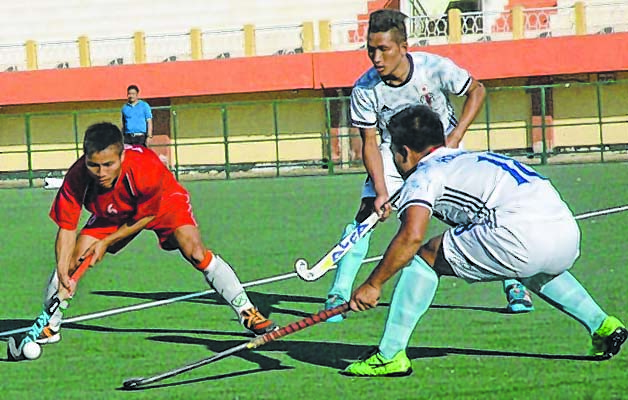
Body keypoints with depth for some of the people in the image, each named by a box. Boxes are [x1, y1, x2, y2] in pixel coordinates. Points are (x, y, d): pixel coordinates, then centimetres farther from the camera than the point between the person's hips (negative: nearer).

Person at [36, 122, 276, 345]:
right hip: (112, 215, 3)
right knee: (72, 260, -9)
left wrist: (107, 242, -21)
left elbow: (146, 217, -23)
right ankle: (49, 327, 14)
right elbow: (67, 228, -25)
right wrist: (62, 270, -39)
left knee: (195, 252, -24)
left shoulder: (146, 169, -41)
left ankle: (247, 312, -11)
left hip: (163, 203, -3)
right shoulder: (76, 178, -35)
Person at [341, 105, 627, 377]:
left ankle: (389, 355, 1)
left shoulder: (423, 176, 8)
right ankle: (601, 325, 30)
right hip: (568, 235, 8)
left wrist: (373, 284, 1)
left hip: (522, 236, -8)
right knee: (533, 271, 42)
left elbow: (411, 237, -7)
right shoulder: (470, 159, 34)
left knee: (425, 256, 7)